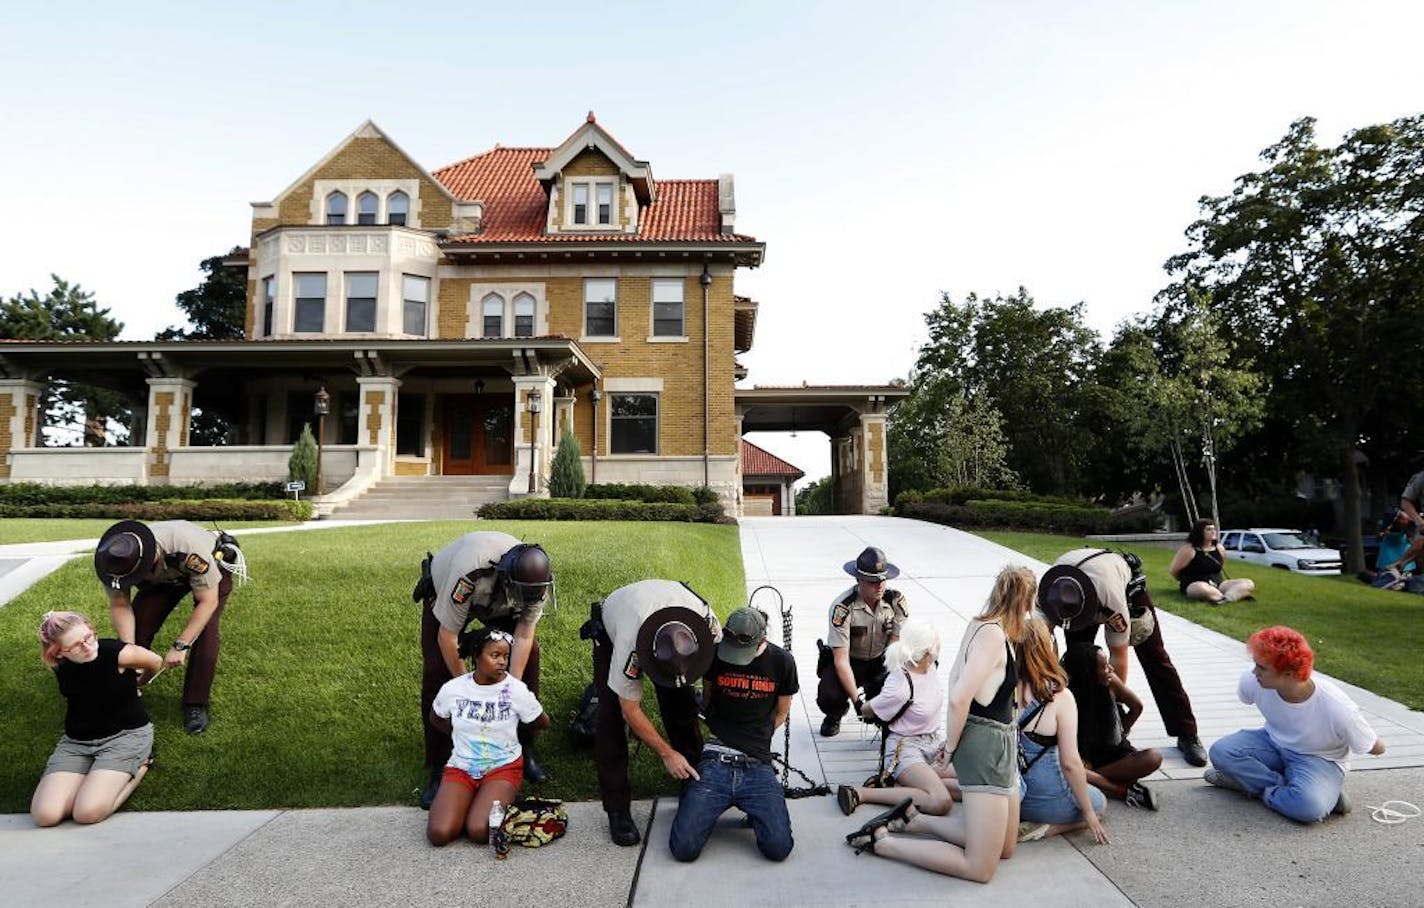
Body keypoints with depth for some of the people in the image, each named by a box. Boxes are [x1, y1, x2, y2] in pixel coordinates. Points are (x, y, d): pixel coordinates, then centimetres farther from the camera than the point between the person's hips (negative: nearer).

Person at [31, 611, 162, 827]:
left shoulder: (118, 653, -23)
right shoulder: (59, 664, -8)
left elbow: (156, 662, 1)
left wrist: (131, 685, 22)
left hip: (126, 735, -5)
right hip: (76, 740, 5)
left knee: (88, 812, -24)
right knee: (45, 815, -17)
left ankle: (140, 764, 1)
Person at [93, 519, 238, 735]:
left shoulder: (189, 548, -45)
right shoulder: (115, 560, -29)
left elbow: (208, 601, -36)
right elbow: (120, 606, -20)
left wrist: (179, 646, -38)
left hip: (212, 568, -4)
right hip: (164, 576, 5)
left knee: (206, 632, -21)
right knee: (138, 625, -12)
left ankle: (195, 705, -8)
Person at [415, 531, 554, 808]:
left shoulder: (536, 579, -31)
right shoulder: (470, 573, -45)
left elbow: (523, 636, -23)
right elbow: (446, 637, -32)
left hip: (498, 603, 3)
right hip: (443, 592, -3)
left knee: (530, 654, -12)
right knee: (436, 671, -15)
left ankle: (524, 751, 3)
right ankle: (438, 769, -1)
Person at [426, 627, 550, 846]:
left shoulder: (516, 690, -13)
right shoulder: (452, 689, -8)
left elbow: (543, 723, 4)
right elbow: (435, 719, 16)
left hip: (503, 766, -2)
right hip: (461, 766, 2)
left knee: (480, 832, -25)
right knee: (439, 834, -20)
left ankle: (486, 801, 6)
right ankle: (470, 799, 8)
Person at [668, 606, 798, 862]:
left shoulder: (782, 662, 0)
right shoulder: (715, 655, 0)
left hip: (757, 766, 0)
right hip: (715, 763, 0)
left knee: (779, 848, -19)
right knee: (684, 848, -15)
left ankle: (752, 808, 12)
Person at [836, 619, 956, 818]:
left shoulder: (929, 665, -6)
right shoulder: (900, 688, -27)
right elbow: (866, 712, -10)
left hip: (936, 742, 8)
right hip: (908, 748, -8)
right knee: (941, 802, -28)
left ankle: (905, 784, -4)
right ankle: (860, 794, -18)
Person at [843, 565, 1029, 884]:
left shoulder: (981, 625, 5)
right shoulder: (993, 634, -21)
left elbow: (955, 679, 15)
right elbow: (959, 699, -26)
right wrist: (952, 748, -10)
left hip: (996, 742, 10)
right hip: (987, 743, -10)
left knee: (1005, 847, 21)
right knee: (980, 868, 0)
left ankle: (913, 818, 20)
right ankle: (881, 841, 2)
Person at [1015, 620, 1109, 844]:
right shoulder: (1060, 697, -20)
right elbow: (1070, 762, -16)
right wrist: (1089, 813, -1)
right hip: (1042, 796, -5)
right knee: (1098, 803, 26)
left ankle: (1014, 820, 9)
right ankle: (1042, 829, 0)